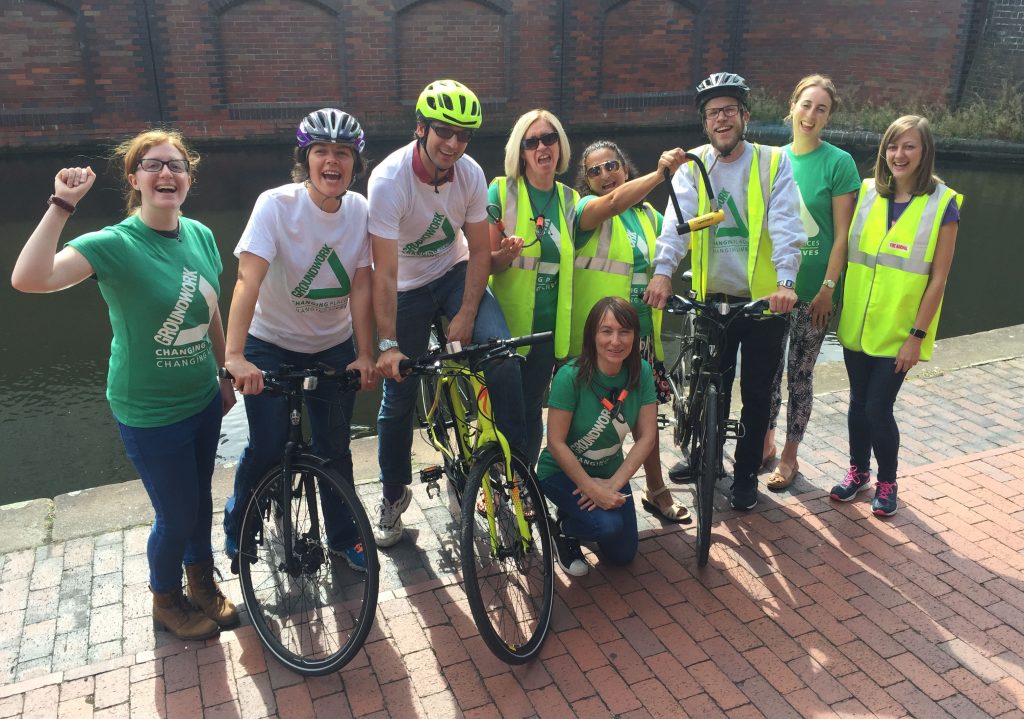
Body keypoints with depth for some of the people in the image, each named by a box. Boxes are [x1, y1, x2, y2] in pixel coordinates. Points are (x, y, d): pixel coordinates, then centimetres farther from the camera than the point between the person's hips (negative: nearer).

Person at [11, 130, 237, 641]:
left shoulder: (201, 236, -2)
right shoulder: (115, 244, -19)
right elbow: (28, 279, -35)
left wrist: (226, 376, 15)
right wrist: (62, 205, -34)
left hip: (203, 401, 5)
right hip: (150, 414, -5)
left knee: (200, 498, 22)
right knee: (176, 515, 9)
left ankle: (202, 580, 47)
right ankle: (166, 601, 37)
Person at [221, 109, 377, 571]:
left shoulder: (360, 210, -9)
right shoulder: (276, 204, -20)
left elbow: (360, 285, -8)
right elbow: (249, 279, -30)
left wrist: (364, 354, -13)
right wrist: (234, 355, -40)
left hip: (334, 348, 3)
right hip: (271, 346, -3)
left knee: (335, 447, 7)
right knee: (268, 447, -7)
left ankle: (343, 537, 30)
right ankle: (237, 526, 24)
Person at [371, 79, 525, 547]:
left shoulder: (470, 174, -15)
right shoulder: (389, 180, -26)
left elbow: (479, 250, -7)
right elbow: (384, 272, -29)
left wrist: (466, 315, -17)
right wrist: (387, 344, -34)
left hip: (454, 272, 2)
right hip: (407, 287, -2)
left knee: (502, 355, -23)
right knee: (398, 395, 4)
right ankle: (393, 495, 26)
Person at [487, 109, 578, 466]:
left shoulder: (570, 199, 8)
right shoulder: (502, 190, -4)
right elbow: (484, 262, -4)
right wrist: (505, 254, -27)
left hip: (549, 326, 4)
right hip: (507, 324, -3)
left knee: (532, 411, 11)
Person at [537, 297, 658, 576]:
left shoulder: (641, 372, -15)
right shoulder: (571, 376, -28)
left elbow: (646, 437, -12)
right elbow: (556, 442, -24)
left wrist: (612, 484, -20)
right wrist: (592, 489, -25)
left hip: (611, 471, 5)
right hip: (562, 471, -5)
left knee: (623, 555, 8)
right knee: (607, 525, -29)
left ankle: (581, 513, 33)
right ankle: (565, 528, 4)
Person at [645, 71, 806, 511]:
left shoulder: (773, 162, -4)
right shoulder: (693, 166, 2)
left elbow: (785, 225, -15)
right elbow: (677, 220, -12)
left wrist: (785, 282, -29)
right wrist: (662, 272, -28)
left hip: (764, 298, -2)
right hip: (712, 297, 2)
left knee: (756, 393, 9)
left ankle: (746, 473, 27)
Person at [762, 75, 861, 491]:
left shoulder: (839, 163, -7)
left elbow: (842, 234, -9)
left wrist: (828, 288, -13)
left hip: (813, 290, -4)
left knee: (799, 374, 6)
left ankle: (789, 456, 22)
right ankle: (765, 442, 31)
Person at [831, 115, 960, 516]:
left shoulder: (942, 204, -8)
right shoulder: (866, 192, 1)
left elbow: (938, 278, -8)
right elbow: (846, 250, 7)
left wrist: (917, 335, -10)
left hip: (899, 331, -3)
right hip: (856, 323, 3)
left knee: (878, 408, -2)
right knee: (859, 402, 14)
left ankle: (887, 482, 23)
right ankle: (858, 471, 34)